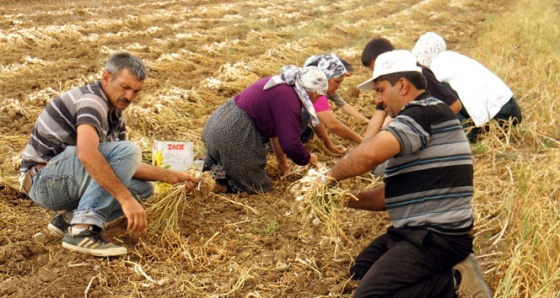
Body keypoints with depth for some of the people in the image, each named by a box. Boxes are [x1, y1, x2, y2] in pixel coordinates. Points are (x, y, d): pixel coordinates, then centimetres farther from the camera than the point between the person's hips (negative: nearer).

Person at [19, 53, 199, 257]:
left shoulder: (114, 114, 13)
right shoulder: (91, 100, -18)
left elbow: (127, 165, 16)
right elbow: (87, 154, -36)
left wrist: (172, 176, 6)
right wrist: (127, 199, -37)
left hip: (66, 182, 10)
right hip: (44, 178, -10)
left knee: (143, 187, 7)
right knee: (127, 150, -26)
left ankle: (70, 218, 1)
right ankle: (82, 230, -29)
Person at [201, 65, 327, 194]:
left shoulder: (281, 84, 13)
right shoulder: (289, 101, -18)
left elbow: (275, 129, 22)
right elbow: (291, 144, -20)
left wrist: (281, 161, 29)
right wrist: (308, 158, 2)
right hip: (232, 135, -10)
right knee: (258, 186, 4)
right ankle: (219, 173, -9)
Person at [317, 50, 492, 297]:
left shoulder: (426, 111, -16)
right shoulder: (415, 121, 17)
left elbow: (370, 153, -32)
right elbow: (391, 194, 17)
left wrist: (329, 177, -15)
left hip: (436, 239, -11)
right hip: (417, 232, 11)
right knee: (361, 272, 20)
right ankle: (444, 272, 9)